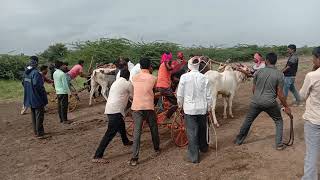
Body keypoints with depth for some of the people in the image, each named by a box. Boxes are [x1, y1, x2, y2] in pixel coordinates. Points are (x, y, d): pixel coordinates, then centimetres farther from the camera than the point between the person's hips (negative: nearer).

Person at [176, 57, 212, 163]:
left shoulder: (184, 77, -11)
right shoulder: (204, 78, -6)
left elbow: (180, 94, -4)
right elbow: (208, 95, -1)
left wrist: (180, 105, 12)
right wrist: (209, 107, 12)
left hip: (189, 108, -3)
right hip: (202, 108, 3)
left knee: (192, 132, 3)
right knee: (202, 129, 22)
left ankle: (194, 157, 7)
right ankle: (203, 147, 44)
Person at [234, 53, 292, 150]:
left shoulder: (259, 72, -2)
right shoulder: (279, 74, -7)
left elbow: (253, 89, 5)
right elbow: (280, 94, -8)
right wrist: (286, 107, 4)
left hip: (256, 102, 2)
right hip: (270, 103, -1)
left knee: (248, 121, 18)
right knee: (279, 121, 21)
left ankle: (239, 140, 30)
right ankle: (279, 144, 18)